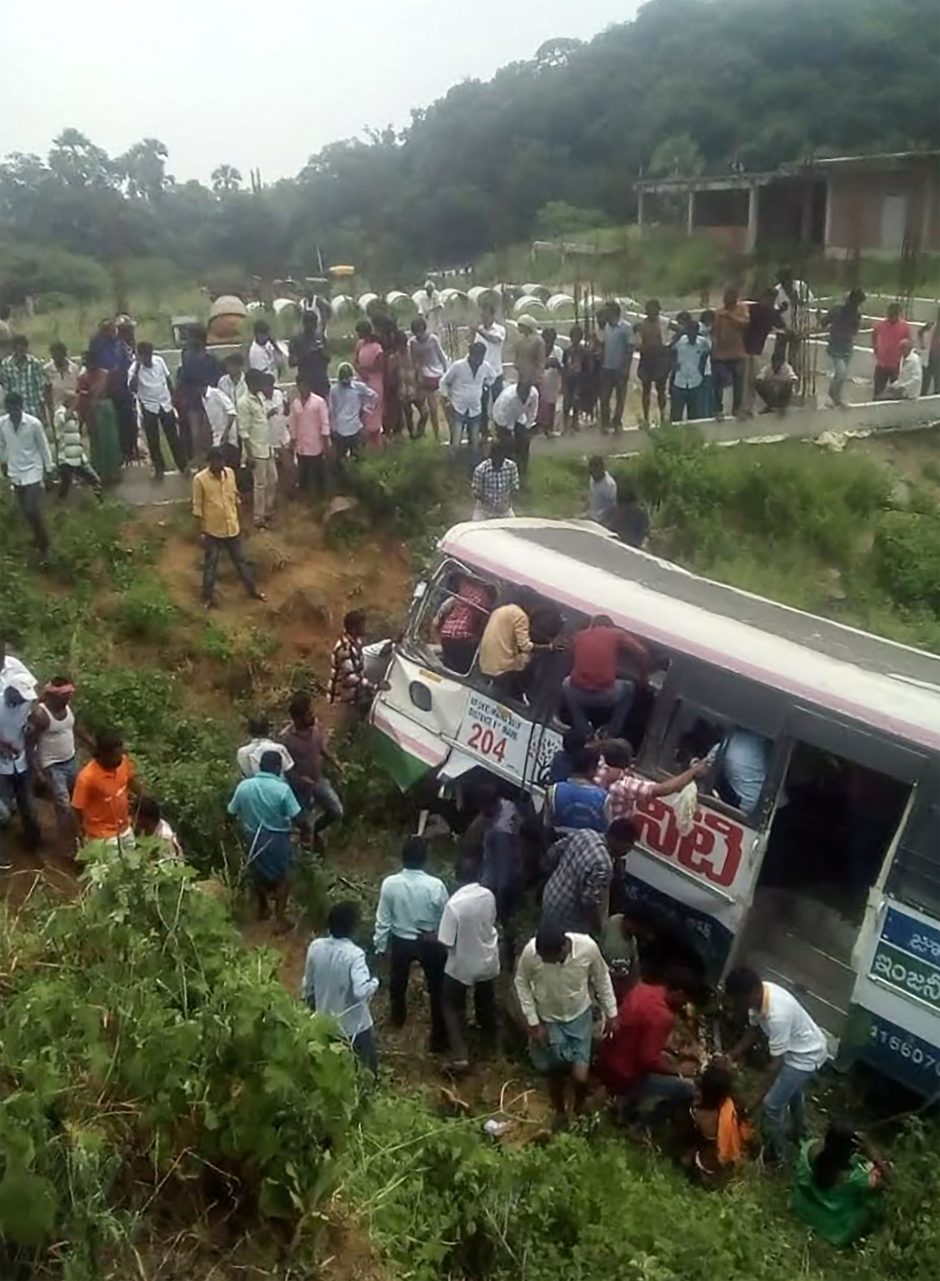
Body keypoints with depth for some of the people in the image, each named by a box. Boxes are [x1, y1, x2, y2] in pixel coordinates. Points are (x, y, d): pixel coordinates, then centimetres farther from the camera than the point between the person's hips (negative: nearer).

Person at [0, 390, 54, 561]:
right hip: (15, 472, 4)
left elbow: (43, 446, -6)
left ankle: (43, 546, 5)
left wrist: (48, 469, -1)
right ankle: (39, 536, 37)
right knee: (26, 511, 14)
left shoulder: (34, 423, -16)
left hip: (33, 471, -4)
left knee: (33, 511, -11)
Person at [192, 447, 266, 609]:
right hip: (212, 531, -4)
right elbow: (198, 508, -11)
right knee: (210, 565, 11)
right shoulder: (199, 479, -17)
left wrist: (237, 521, 12)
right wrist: (202, 532, -10)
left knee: (241, 561, 18)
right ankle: (208, 597, 26)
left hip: (232, 528, 4)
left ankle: (253, 590, 33)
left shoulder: (230, 473, -3)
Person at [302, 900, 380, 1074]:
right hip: (354, 1024, -5)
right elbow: (361, 991, -35)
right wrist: (375, 982, -15)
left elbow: (308, 984, 0)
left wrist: (309, 1004, 18)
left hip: (325, 1021, 5)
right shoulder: (354, 954, -28)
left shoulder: (315, 947, -12)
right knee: (367, 1070, 19)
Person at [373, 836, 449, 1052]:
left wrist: (380, 946, 5)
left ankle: (397, 1018, 55)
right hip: (430, 943, -2)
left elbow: (383, 920, -10)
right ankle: (439, 1038, 28)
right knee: (436, 989, 18)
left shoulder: (390, 884, -22)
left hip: (400, 942, 2)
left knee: (397, 982, 30)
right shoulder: (436, 886, -26)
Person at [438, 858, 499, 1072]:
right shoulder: (488, 895, -13)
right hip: (487, 960, 5)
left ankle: (460, 1055, 8)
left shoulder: (454, 904, -30)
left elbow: (446, 942, -25)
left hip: (462, 965, -5)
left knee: (452, 1006, 15)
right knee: (486, 1000, 30)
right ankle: (489, 1035, 52)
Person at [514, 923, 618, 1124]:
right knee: (555, 1072, 14)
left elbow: (602, 979, -8)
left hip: (580, 1016, 0)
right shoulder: (530, 952, -31)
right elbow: (521, 983, -10)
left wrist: (611, 1014, -1)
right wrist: (532, 1022, -10)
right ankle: (559, 1111, 45)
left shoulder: (588, 947, -29)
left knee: (580, 1076, -3)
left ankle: (580, 1107, 31)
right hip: (548, 1020, 0)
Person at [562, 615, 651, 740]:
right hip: (606, 695, -2)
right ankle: (612, 734, 28)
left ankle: (584, 734, 33)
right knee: (628, 688, 31)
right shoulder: (617, 634, 9)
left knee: (567, 684, 38)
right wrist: (643, 676, 16)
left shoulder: (579, 636, 15)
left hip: (578, 694, 2)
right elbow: (642, 653, -1)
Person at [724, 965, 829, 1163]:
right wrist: (730, 1058, -4)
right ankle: (799, 1134, 57)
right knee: (793, 1092, 31)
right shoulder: (759, 995, -16)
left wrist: (756, 1101, -29)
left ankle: (774, 1152, 24)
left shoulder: (777, 1015, -41)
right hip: (796, 1048, 9)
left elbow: (776, 1063, -33)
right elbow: (753, 1030, 1)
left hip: (807, 1056, -9)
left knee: (772, 1104, 0)